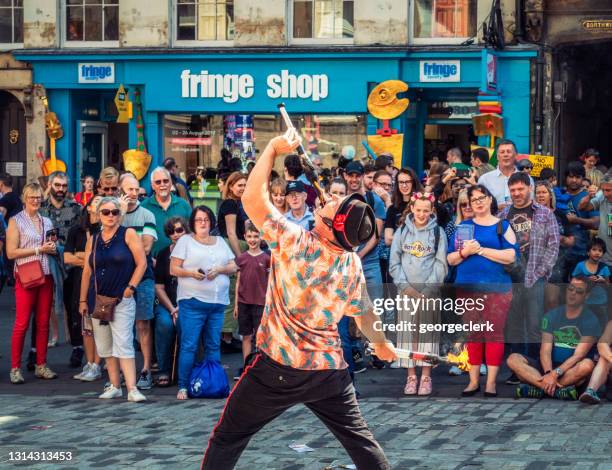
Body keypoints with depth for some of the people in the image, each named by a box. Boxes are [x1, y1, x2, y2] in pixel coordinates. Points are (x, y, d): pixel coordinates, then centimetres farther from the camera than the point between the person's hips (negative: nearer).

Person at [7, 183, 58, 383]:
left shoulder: (47, 221, 15)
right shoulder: (16, 221, 0)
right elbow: (11, 252, -8)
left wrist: (53, 248, 1)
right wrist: (38, 249, -12)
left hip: (46, 276, 5)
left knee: (43, 323, 5)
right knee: (22, 323, -6)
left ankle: (41, 365, 11)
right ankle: (15, 368, -2)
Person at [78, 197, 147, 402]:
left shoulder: (128, 234, -1)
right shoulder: (93, 240, 11)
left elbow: (142, 263, -3)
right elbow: (87, 272, 14)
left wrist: (130, 287, -10)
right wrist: (83, 300, 12)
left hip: (122, 299, -5)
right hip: (98, 299, 5)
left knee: (123, 343, -13)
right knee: (105, 345, 8)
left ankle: (132, 389, -16)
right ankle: (114, 386, 15)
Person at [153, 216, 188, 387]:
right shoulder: (164, 254, 9)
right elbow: (159, 287, 6)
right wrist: (172, 309, -7)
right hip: (166, 304, 2)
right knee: (164, 323, -29)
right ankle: (164, 371, -17)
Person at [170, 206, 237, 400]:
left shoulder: (220, 242, 19)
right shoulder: (185, 241, 6)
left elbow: (233, 266, 14)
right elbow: (173, 269, 0)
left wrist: (219, 270, -6)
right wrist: (191, 272, -17)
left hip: (218, 302, 4)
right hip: (192, 301, -4)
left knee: (214, 345, 5)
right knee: (189, 346, -8)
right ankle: (183, 386, -5)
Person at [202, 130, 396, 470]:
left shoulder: (297, 244, -19)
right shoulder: (354, 266, -3)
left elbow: (253, 200, -15)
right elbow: (365, 314, 12)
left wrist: (274, 148, -7)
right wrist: (382, 343, 32)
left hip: (279, 370, -4)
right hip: (331, 369, 5)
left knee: (228, 437, 8)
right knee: (359, 437, 17)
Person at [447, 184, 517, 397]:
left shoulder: (503, 226, 5)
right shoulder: (464, 226, 13)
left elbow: (510, 256, -9)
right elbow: (451, 259, 10)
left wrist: (480, 249, -11)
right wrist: (464, 252, -11)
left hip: (497, 287, -2)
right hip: (467, 287, 2)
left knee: (494, 333, -4)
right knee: (472, 334, 4)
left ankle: (491, 382, 0)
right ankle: (473, 381, 9)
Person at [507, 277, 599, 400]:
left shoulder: (590, 320, -3)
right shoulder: (552, 316, 8)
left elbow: (578, 355, -13)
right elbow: (545, 350, -4)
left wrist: (555, 373, -26)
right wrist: (549, 374, -24)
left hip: (572, 371, -3)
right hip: (550, 367, 4)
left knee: (587, 365, -37)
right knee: (513, 359, -19)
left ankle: (539, 388, -32)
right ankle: (559, 390, -36)